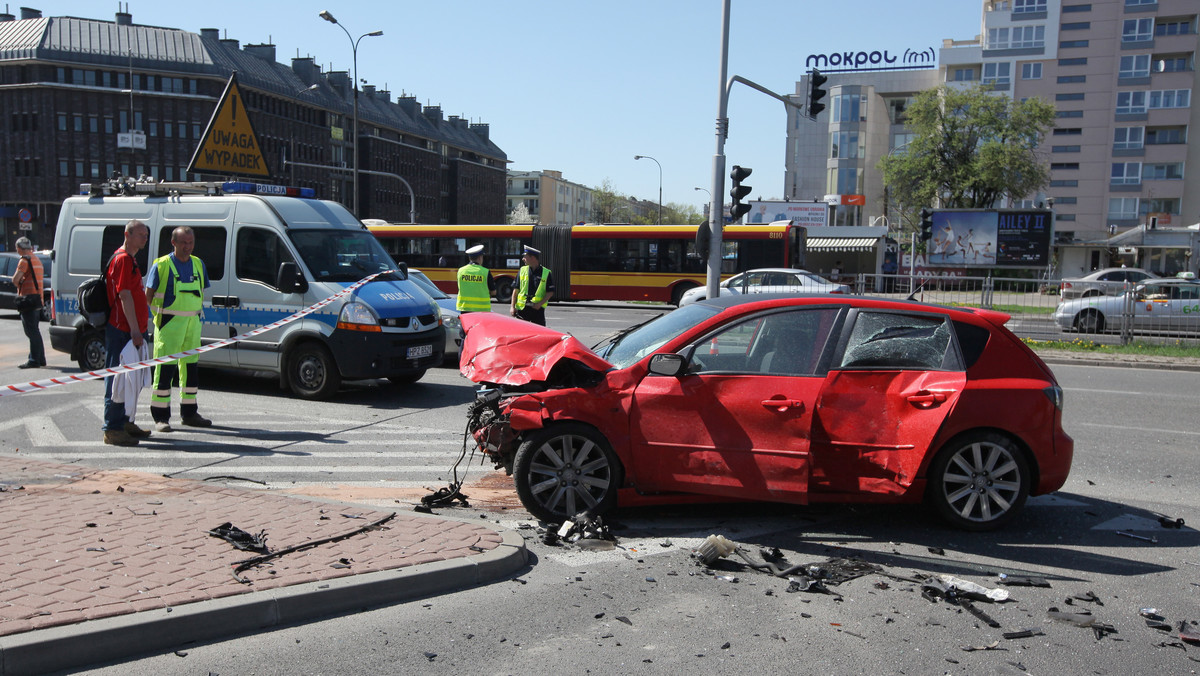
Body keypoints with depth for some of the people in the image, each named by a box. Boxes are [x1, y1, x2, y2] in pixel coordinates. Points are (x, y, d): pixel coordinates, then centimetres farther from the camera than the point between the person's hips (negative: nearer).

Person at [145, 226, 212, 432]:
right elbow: (149, 295, -1)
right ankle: (161, 417, 0)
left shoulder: (198, 264, 12)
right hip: (169, 322, -6)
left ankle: (189, 413, 22)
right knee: (165, 368, -6)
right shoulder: (161, 265, -5)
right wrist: (162, 311, -6)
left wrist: (196, 311, 11)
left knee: (190, 366, 12)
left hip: (193, 322, 6)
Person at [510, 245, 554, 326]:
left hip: (538, 308, -2)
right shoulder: (522, 271, 7)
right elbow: (516, 290, 7)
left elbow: (550, 292, -2)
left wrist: (540, 304, -15)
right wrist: (512, 306, -2)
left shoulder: (546, 273, -1)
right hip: (522, 308, 2)